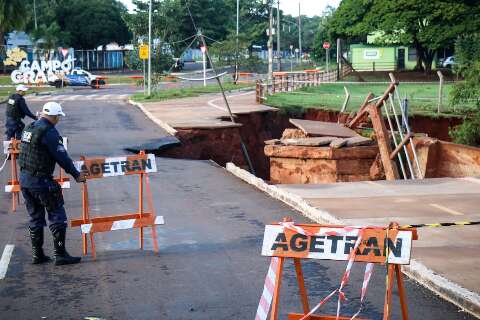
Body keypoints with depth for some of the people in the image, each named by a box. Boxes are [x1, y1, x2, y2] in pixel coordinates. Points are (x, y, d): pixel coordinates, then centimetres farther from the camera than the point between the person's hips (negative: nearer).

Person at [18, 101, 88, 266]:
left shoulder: (29, 128, 11)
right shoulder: (49, 132, -15)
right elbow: (62, 156, -14)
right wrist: (76, 175, -5)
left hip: (24, 178, 9)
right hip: (41, 181, -8)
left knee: (35, 218, 16)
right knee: (57, 215, 1)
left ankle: (37, 255, 20)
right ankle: (60, 255, 1)